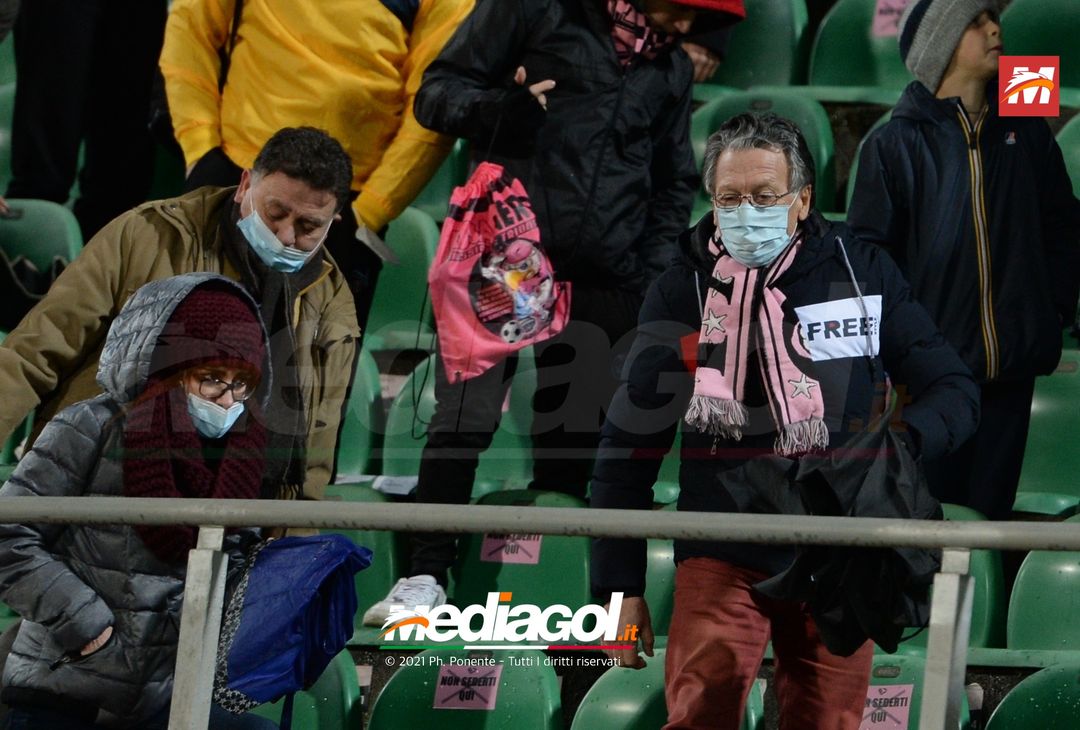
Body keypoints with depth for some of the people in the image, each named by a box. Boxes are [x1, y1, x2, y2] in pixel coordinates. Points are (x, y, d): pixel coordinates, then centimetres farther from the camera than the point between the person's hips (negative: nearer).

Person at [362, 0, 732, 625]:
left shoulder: (671, 68, 18)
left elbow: (673, 182, 25)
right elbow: (439, 92, 0)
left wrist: (653, 279, 13)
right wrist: (500, 110, -20)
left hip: (604, 285, 4)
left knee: (573, 438, 2)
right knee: (464, 420, -10)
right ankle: (428, 576, -2)